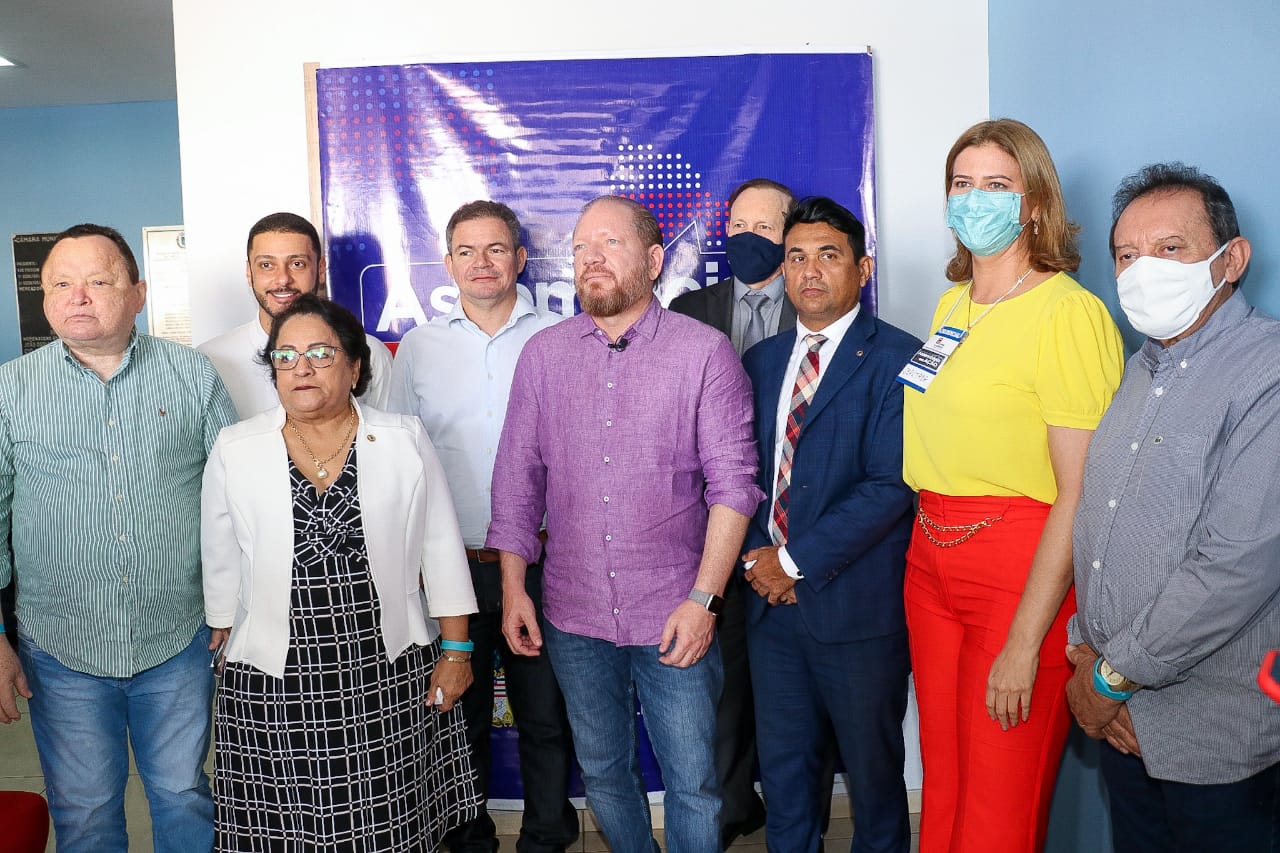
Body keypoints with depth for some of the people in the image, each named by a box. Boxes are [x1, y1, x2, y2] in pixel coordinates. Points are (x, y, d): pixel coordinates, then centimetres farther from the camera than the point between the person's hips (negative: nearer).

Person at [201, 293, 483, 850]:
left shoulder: (404, 440, 0)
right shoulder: (235, 450, 1)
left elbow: (440, 548, 2)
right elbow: (221, 564, 9)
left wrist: (455, 650, 1)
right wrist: (223, 650, 10)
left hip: (390, 677, 0)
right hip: (275, 684, 1)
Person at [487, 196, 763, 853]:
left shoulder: (706, 353, -6)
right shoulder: (543, 354, 4)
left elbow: (732, 484, -8)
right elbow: (517, 477, 7)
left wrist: (703, 600, -13)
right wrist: (513, 587, 4)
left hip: (674, 617, -3)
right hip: (574, 615, 3)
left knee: (693, 782, 6)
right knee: (602, 772, 19)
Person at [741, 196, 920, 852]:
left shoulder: (895, 358, -9)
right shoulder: (762, 360, 10)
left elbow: (890, 484, -17)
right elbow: (747, 469, 12)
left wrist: (797, 562, -15)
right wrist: (759, 554, -4)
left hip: (856, 604, -5)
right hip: (772, 600, 5)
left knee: (873, 767, 14)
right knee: (783, 766, 17)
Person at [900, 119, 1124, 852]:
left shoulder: (1068, 312, -13)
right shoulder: (954, 303, 11)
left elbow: (1079, 496, -17)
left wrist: (1024, 643, -19)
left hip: (1023, 571, -7)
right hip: (931, 560, 7)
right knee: (943, 784, 18)